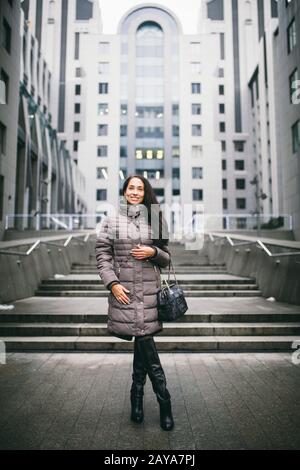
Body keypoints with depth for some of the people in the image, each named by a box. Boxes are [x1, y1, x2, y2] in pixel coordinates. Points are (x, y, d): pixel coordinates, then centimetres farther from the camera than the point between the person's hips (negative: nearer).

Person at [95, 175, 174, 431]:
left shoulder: (154, 221, 11)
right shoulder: (111, 223, 5)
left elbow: (167, 258, 14)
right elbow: (102, 257, 1)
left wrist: (153, 252, -7)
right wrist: (113, 284, -10)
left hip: (150, 291, 2)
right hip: (124, 290, -2)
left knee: (143, 341, 5)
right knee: (145, 345, -3)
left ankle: (137, 398, 25)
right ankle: (165, 403, 12)